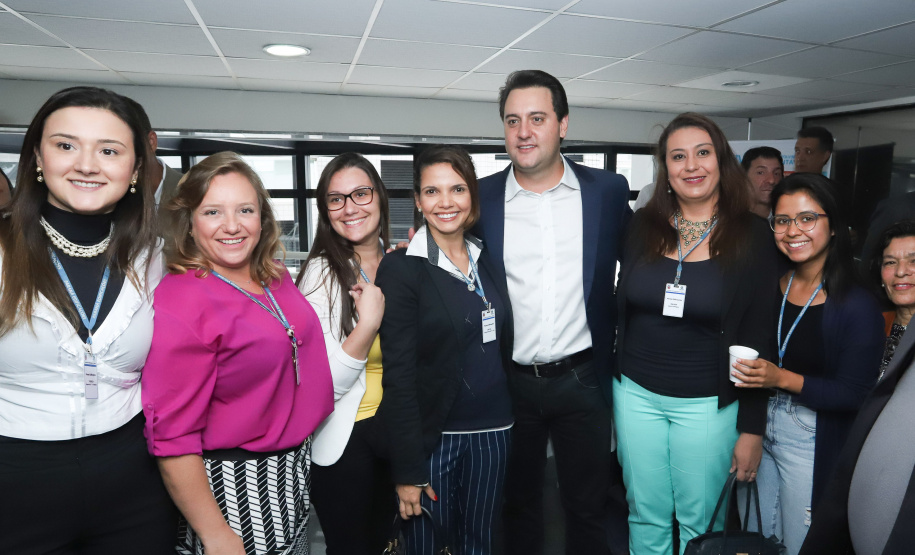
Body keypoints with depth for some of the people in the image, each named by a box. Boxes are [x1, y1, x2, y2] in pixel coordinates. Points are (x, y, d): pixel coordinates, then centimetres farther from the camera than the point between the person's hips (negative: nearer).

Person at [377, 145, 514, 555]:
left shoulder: (487, 260, 5)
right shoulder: (400, 268, -12)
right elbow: (399, 374, -14)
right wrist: (408, 470, -14)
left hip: (493, 429, 5)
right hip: (433, 434, -4)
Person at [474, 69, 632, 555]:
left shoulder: (609, 191, -2)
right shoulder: (482, 197, -3)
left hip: (583, 380, 0)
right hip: (510, 382, 0)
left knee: (589, 507, 17)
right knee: (518, 504, 20)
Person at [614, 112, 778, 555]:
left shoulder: (752, 236, -7)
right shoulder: (642, 226, 0)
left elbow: (758, 337, -5)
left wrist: (752, 428, -5)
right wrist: (609, 378, 4)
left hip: (708, 402, -2)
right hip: (636, 393, 2)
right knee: (645, 515, 16)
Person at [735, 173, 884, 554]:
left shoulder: (857, 305, -14)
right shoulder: (769, 287, 1)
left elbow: (854, 395, -15)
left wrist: (782, 379, -23)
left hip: (812, 440, -4)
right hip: (758, 427, 5)